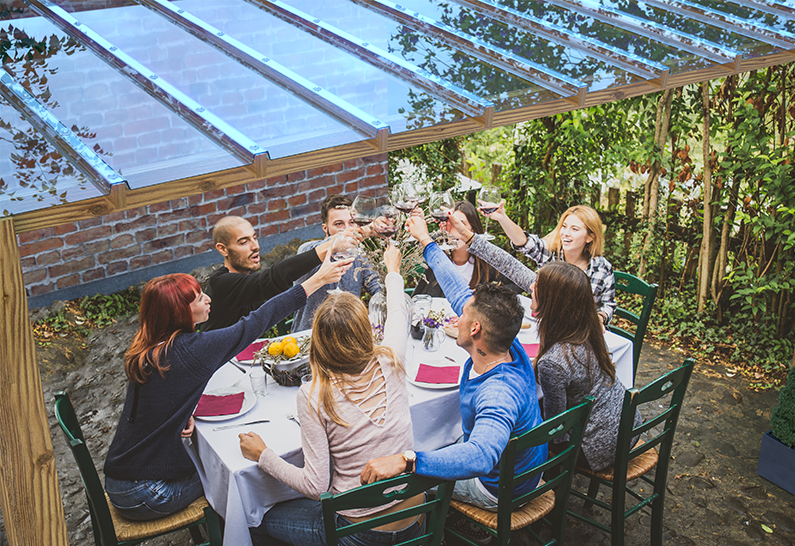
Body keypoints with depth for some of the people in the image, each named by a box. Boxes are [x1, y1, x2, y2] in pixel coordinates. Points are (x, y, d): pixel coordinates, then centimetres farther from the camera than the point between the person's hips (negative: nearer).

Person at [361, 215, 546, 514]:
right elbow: (458, 291, -4)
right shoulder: (509, 348, -15)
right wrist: (426, 241, 6)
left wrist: (406, 461, -66)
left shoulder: (499, 392, -42)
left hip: (497, 488, -8)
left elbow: (480, 456, -59)